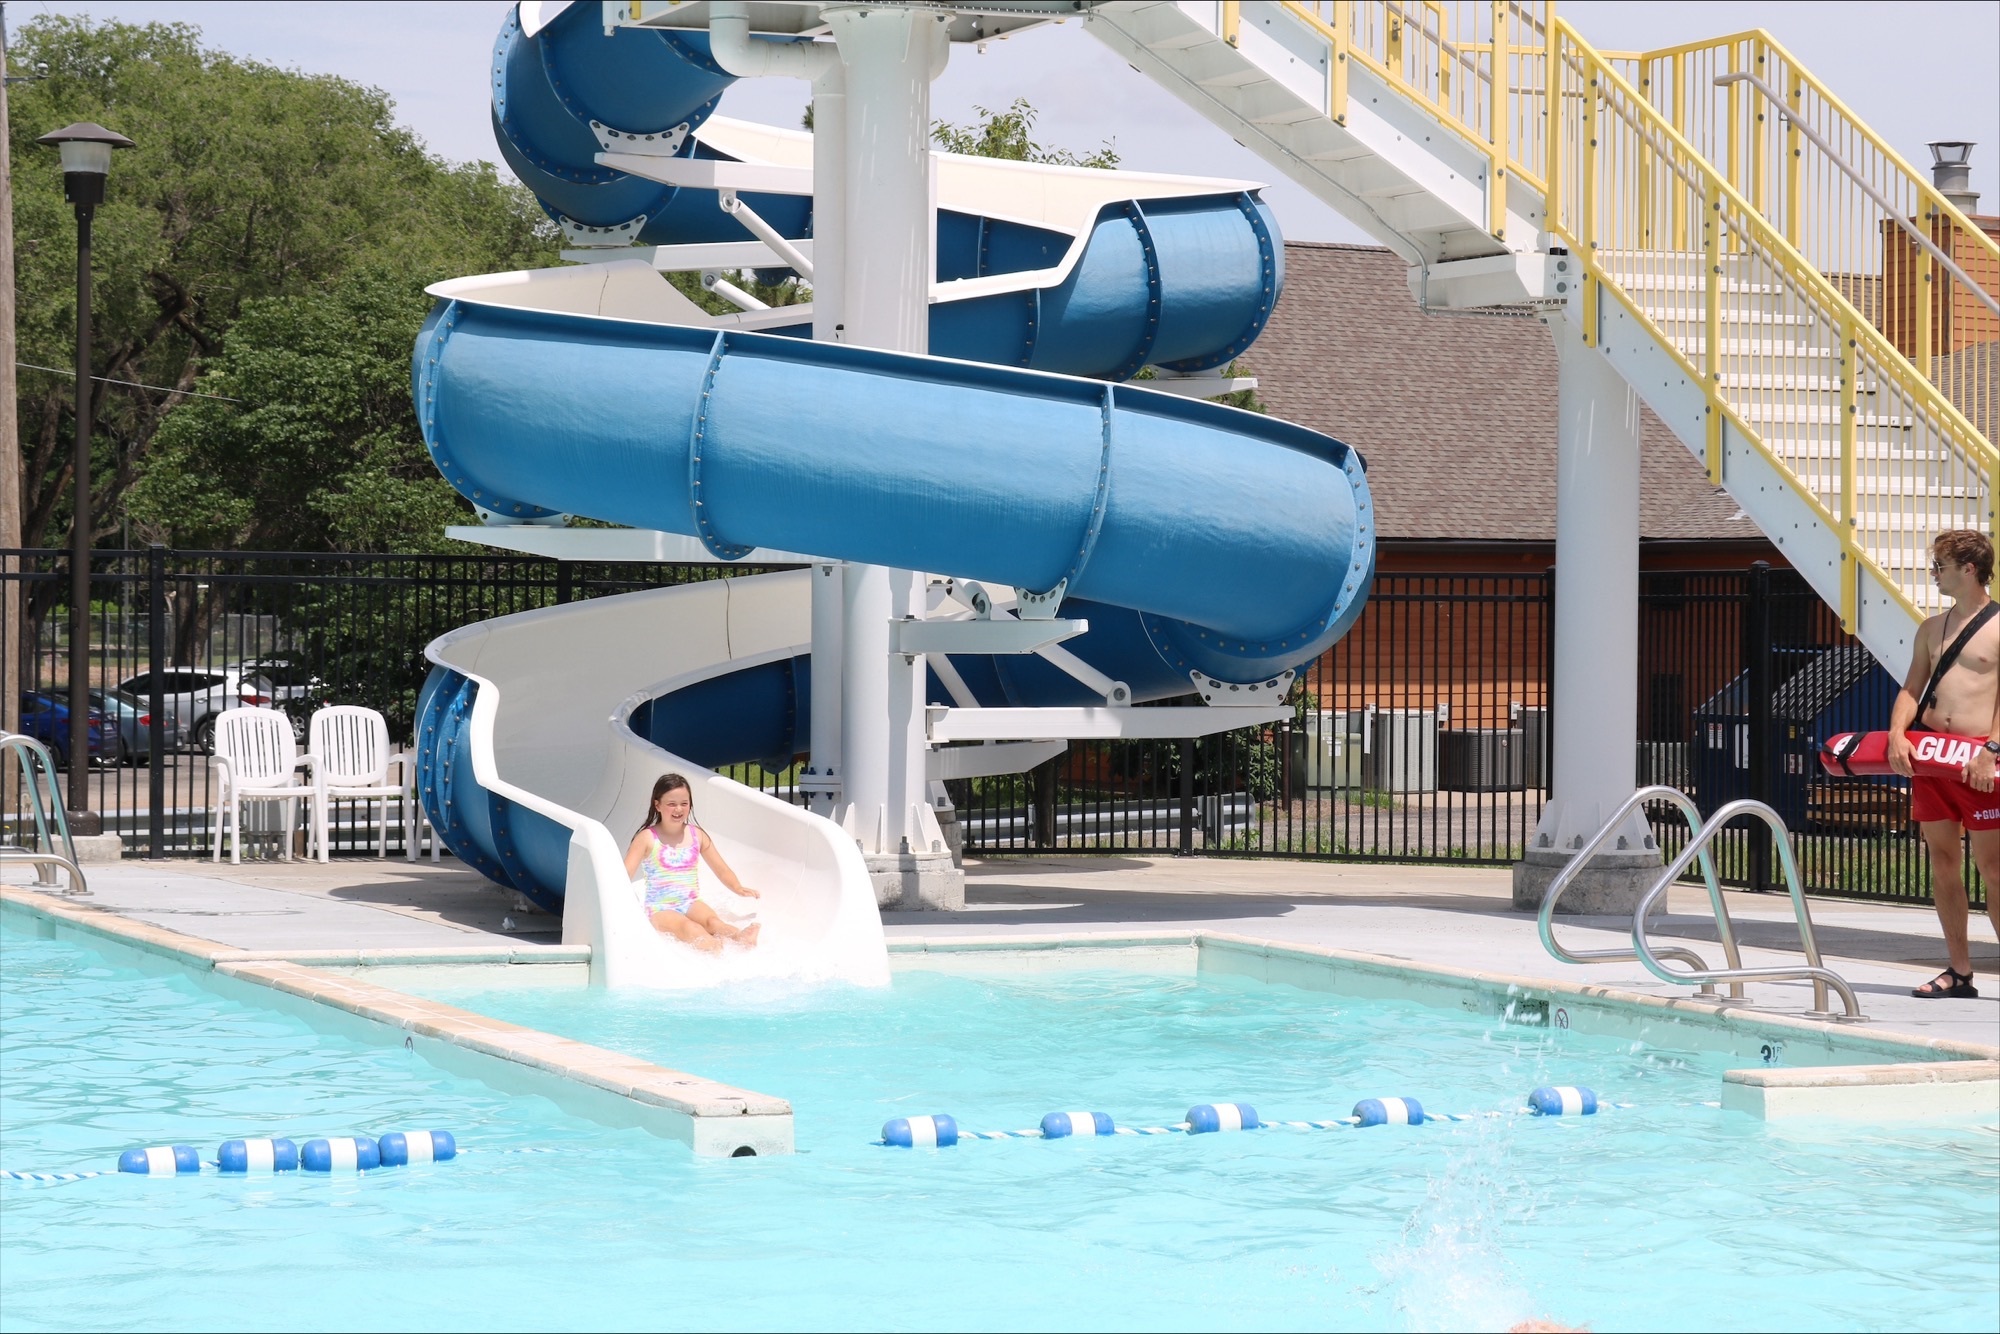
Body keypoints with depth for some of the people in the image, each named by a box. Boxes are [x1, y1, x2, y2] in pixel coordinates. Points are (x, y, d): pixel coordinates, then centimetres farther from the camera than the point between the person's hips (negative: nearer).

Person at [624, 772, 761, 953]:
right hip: (660, 909, -4)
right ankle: (718, 949, -65)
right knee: (687, 927, -36)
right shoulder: (647, 838, 0)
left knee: (712, 920, -30)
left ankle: (741, 936, -59)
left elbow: (721, 870, 13)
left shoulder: (697, 835, 10)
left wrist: (738, 888, -7)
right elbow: (625, 874, -6)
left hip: (691, 903, 4)